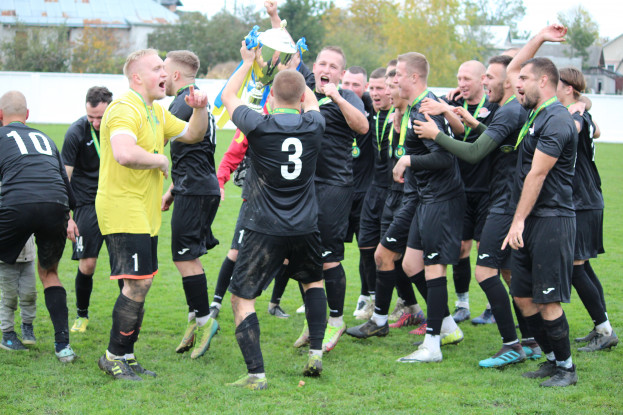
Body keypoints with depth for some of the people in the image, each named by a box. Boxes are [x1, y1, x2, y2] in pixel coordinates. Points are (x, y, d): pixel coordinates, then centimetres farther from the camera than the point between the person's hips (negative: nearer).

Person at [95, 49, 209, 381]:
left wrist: (200, 110, 7)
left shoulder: (156, 111, 18)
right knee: (138, 283, -12)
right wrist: (160, 160, -17)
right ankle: (114, 356, 0)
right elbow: (125, 154, -33)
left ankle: (126, 356, 19)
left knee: (141, 283, 11)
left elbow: (192, 134, 26)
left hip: (144, 213, 10)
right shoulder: (125, 109, -16)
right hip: (123, 208, -10)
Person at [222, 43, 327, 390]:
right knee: (314, 281, 29)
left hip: (265, 228, -4)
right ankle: (316, 354, 23)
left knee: (243, 298, 1)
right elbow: (311, 99, 22)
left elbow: (228, 96, 7)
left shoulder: (259, 126, -13)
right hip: (306, 228, 4)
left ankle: (256, 374, -9)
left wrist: (249, 62, 19)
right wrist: (292, 67, 31)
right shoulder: (314, 126, -4)